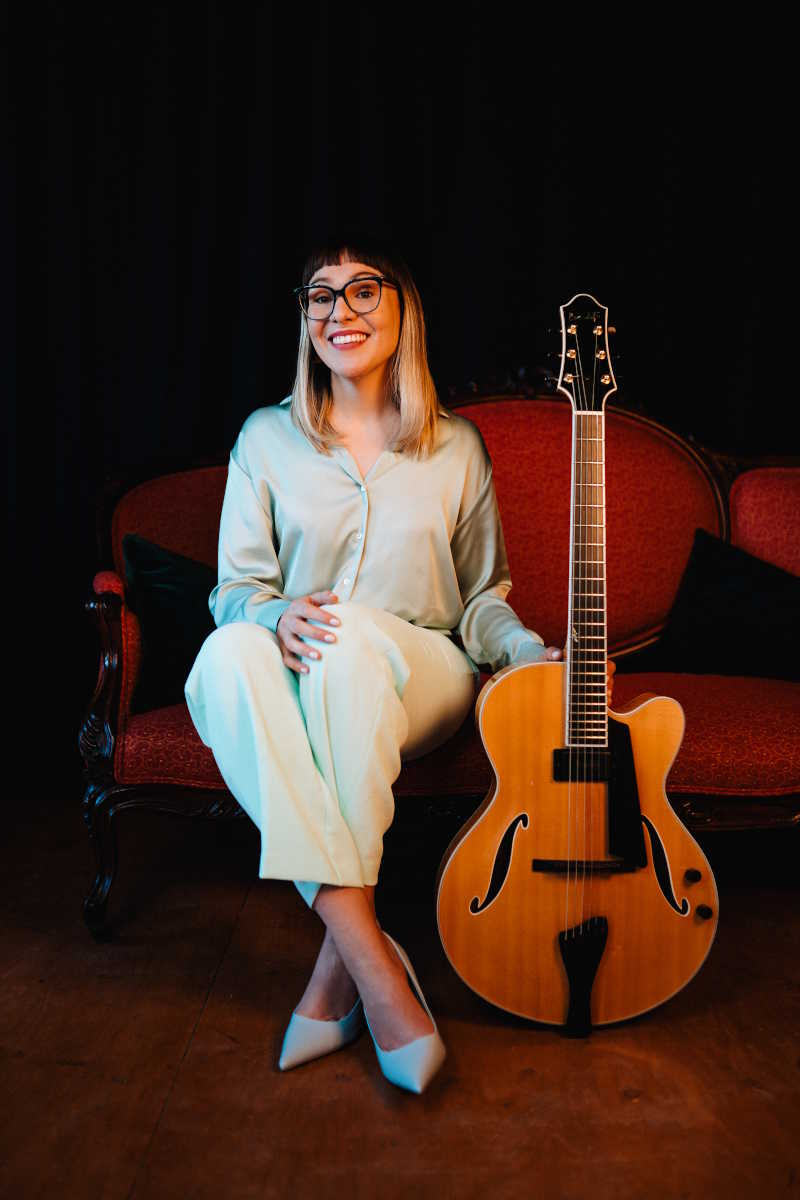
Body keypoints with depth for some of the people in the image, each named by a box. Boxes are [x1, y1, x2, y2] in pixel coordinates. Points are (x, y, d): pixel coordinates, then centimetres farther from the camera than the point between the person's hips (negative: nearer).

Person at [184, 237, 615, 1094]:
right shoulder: (267, 438, 9)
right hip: (295, 676, 1)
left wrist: (537, 654, -7)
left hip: (419, 678, -1)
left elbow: (481, 596, 14)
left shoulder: (455, 446, 10)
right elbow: (236, 587, 7)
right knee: (228, 657, -36)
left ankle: (339, 962, -30)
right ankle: (376, 963, -36)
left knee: (353, 636, -37)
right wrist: (277, 617, -18)